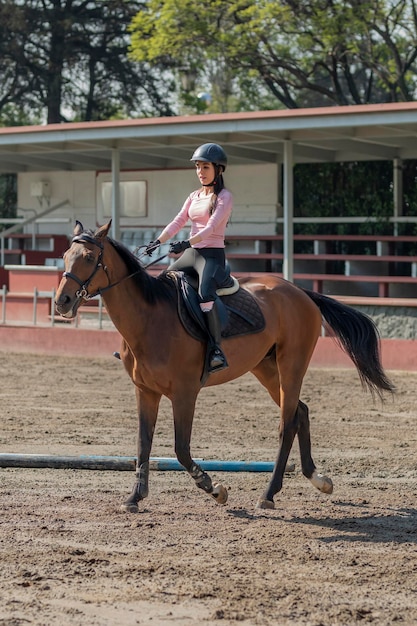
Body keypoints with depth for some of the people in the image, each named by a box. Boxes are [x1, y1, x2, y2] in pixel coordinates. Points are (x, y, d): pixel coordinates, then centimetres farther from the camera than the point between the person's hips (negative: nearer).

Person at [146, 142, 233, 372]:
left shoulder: (224, 197, -6)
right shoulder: (194, 197, 15)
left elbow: (211, 227, -19)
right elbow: (178, 222, 9)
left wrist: (187, 243, -32)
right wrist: (158, 242, -6)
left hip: (212, 255, -8)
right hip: (191, 254, 8)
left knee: (205, 294, -34)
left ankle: (217, 350, -34)